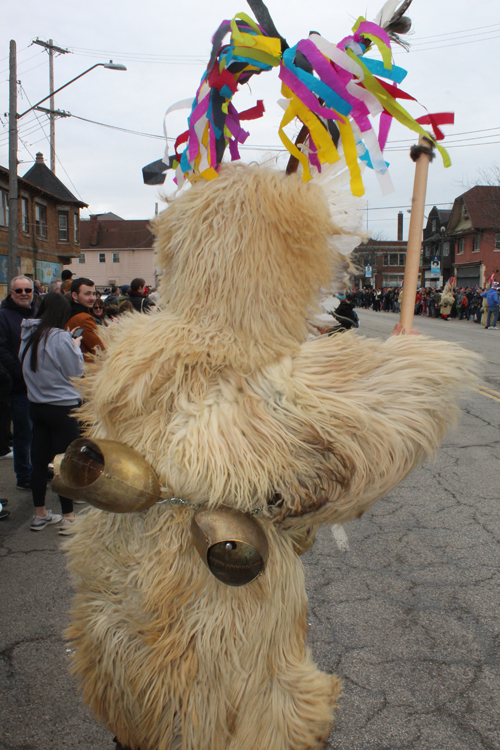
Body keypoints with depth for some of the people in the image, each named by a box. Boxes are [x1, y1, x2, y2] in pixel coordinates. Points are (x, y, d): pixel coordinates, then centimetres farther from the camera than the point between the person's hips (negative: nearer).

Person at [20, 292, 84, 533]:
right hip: (62, 407, -7)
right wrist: (76, 346, 4)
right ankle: (68, 518, 9)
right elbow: (76, 371, -10)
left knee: (40, 461, 14)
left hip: (37, 405, 7)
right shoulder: (60, 337, -17)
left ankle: (40, 514, 25)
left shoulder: (28, 335, 5)